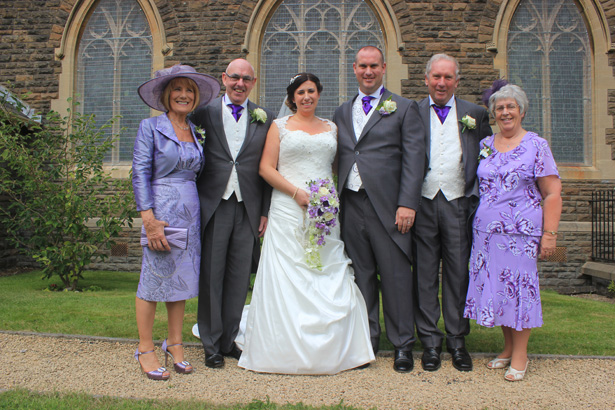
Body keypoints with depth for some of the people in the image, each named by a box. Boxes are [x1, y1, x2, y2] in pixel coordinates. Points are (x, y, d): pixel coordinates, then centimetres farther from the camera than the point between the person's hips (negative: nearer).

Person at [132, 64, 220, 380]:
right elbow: (140, 174, -9)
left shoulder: (196, 132, 13)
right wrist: (149, 218, -17)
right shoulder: (151, 127, -2)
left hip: (190, 211, 5)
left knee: (182, 277, 11)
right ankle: (145, 349, 14)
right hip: (162, 209, -5)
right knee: (154, 278, 0)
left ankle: (174, 343, 24)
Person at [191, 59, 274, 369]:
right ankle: (211, 344, 18)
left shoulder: (264, 119, 8)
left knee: (239, 278, 8)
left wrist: (266, 211, 3)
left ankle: (229, 340, 23)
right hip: (212, 205, -1)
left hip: (248, 208, 2)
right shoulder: (204, 113, 5)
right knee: (210, 276, 4)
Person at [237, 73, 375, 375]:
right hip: (288, 211, -2)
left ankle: (330, 350, 10)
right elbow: (266, 168, 0)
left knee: (331, 279, -1)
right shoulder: (280, 126, 9)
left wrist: (332, 195, 0)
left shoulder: (331, 128, 17)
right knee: (288, 279, -5)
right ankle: (288, 350, 5)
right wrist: (297, 193, -11)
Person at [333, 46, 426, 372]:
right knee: (361, 275, 9)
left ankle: (402, 345, 15)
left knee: (396, 277, 1)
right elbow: (337, 159, 17)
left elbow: (414, 158, -3)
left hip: (387, 206, -3)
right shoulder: (342, 112, 18)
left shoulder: (404, 109, 5)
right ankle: (367, 339, 21)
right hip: (351, 205, 4)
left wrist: (408, 204, -12)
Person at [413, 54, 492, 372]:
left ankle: (457, 341, 19)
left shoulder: (475, 115, 9)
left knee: (458, 274, 6)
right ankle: (430, 342, 17)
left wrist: (479, 202, -1)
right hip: (423, 204, 0)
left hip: (458, 205, 1)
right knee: (425, 275, 5)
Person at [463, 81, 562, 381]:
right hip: (486, 230, 4)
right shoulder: (485, 145, 11)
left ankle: (520, 355, 13)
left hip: (522, 231, -4)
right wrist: (475, 224, 10)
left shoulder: (536, 146, 0)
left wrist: (549, 233, -10)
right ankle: (508, 348, 23)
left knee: (520, 285, 0)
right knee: (494, 286, 7)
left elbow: (552, 194, -3)